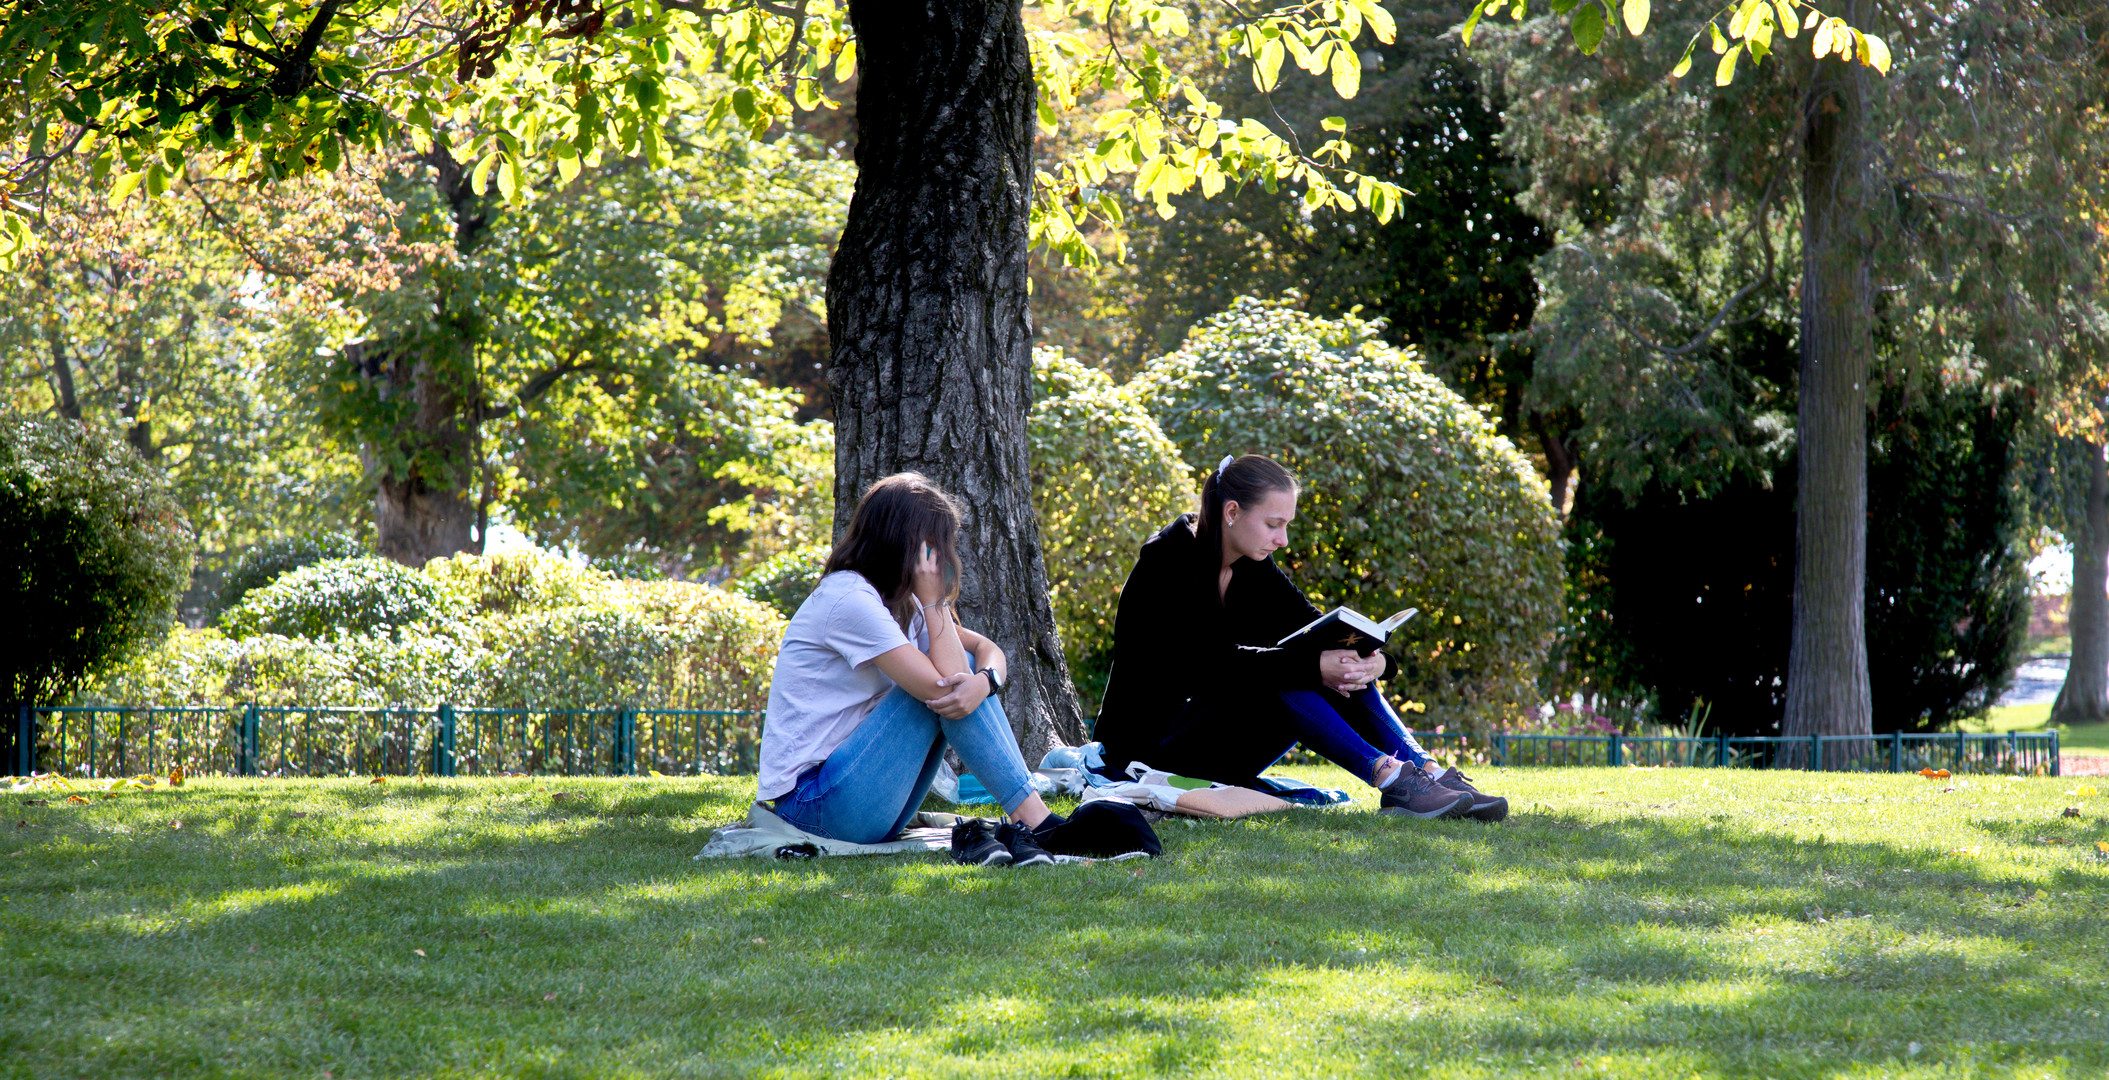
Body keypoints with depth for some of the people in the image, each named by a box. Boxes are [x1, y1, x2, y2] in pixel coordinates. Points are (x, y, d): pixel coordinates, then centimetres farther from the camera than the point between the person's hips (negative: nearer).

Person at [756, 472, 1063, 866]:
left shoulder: (901, 601, 13)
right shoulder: (848, 598, -17)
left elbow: (989, 649, 9)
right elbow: (941, 688, -22)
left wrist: (984, 682, -14)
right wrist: (932, 597, -14)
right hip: (811, 801, -9)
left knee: (968, 670, -1)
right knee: (946, 683, -17)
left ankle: (1030, 822, -11)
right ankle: (1036, 823, -16)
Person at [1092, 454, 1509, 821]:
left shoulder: (1251, 569, 6)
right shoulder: (1166, 565, -18)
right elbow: (1212, 662, -31)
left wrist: (1375, 661, -24)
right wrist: (1313, 668, -37)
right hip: (1148, 748, -8)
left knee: (1341, 672, -11)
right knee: (1275, 680, -30)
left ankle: (1428, 774, -24)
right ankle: (1390, 779, -35)